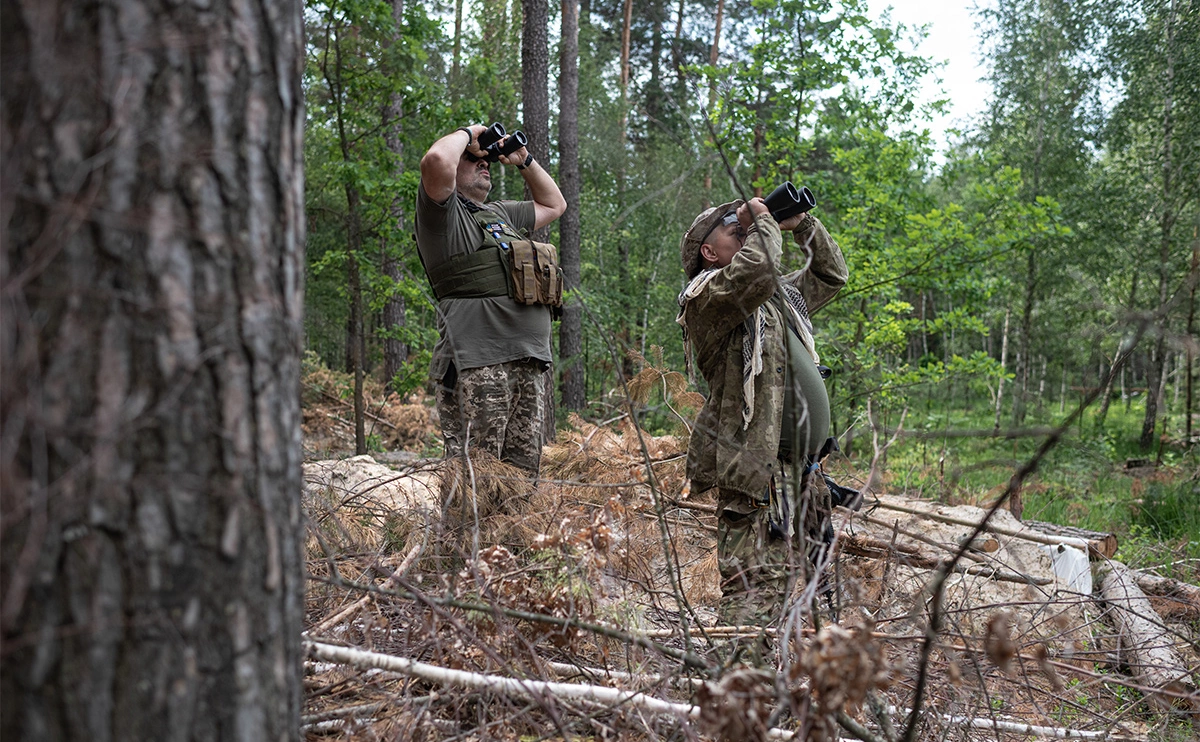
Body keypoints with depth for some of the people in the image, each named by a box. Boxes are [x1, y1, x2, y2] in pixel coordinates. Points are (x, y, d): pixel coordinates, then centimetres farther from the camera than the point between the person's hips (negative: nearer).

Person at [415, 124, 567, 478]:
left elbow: (554, 204, 41)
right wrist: (466, 133, 2)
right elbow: (436, 160, -18)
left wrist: (524, 161, 29)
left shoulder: (501, 213, 28)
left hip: (527, 365, 8)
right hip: (477, 365, -8)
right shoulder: (443, 212, 3)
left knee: (523, 474, 8)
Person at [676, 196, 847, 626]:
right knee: (755, 587, -13)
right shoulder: (706, 296, -4)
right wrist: (762, 222, -4)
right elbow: (754, 271, -23)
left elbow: (831, 275, 36)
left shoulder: (780, 296, 25)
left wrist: (802, 226, 23)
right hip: (756, 469, -9)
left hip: (798, 468, 9)